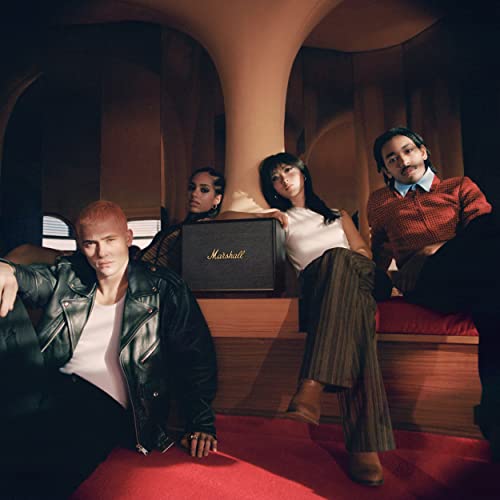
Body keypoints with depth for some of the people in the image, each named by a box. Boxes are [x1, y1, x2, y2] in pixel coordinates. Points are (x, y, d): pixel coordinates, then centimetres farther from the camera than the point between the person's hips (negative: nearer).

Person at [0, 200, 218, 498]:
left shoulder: (163, 289, 0)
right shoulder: (69, 276, 13)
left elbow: (196, 355, 0)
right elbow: (35, 279, -5)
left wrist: (202, 423, -6)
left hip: (107, 408, -4)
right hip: (52, 391, 5)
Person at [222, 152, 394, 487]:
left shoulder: (338, 215, 35)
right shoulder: (281, 220, 31)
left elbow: (365, 253, 20)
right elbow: (225, 218, 26)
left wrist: (343, 261, -1)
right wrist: (263, 216, 11)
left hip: (358, 276, 1)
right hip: (317, 282, -1)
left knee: (338, 259, -37)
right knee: (350, 303, -38)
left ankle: (313, 385, -52)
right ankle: (365, 444, -47)